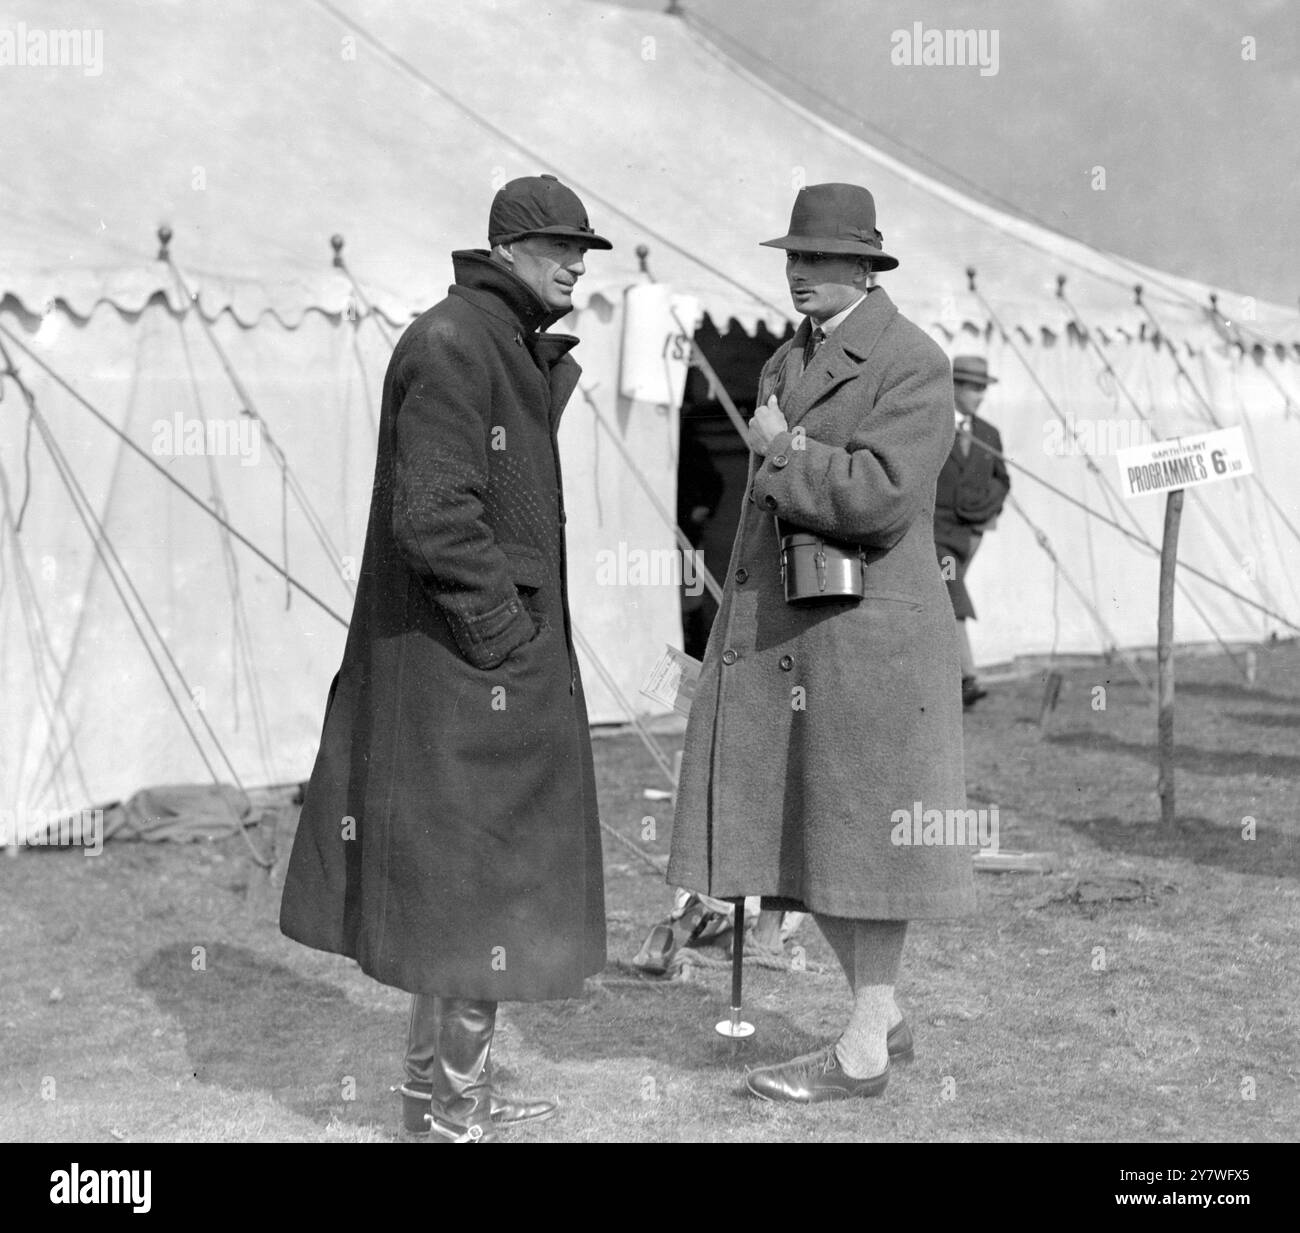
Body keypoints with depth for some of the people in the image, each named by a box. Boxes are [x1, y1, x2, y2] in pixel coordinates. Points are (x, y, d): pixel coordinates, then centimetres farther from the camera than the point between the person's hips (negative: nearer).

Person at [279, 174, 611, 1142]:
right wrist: (503, 631, -19)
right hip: (468, 660, -11)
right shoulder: (451, 345, -17)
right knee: (477, 870, -3)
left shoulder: (516, 347, 16)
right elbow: (435, 511, -24)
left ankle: (443, 1081, 28)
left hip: (501, 643, 11)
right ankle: (455, 1103, 9)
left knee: (446, 870, 16)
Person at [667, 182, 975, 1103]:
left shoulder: (915, 366, -10)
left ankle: (864, 1052, 10)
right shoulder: (788, 365, 15)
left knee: (862, 836, -1)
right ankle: (886, 1017, 25)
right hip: (781, 643, 8)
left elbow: (876, 497, -23)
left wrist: (778, 452, -11)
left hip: (866, 640, -8)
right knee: (802, 832, 10)